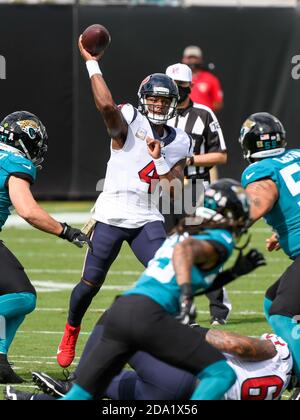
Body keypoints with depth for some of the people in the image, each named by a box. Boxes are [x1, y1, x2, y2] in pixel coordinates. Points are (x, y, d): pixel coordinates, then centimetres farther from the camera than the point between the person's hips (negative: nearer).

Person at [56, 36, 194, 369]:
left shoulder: (179, 143, 8)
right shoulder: (128, 122, -6)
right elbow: (106, 105, -28)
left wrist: (159, 159, -12)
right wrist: (91, 62, -25)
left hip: (147, 220, 3)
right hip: (111, 216, -3)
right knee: (90, 284, 5)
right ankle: (71, 332, 31)